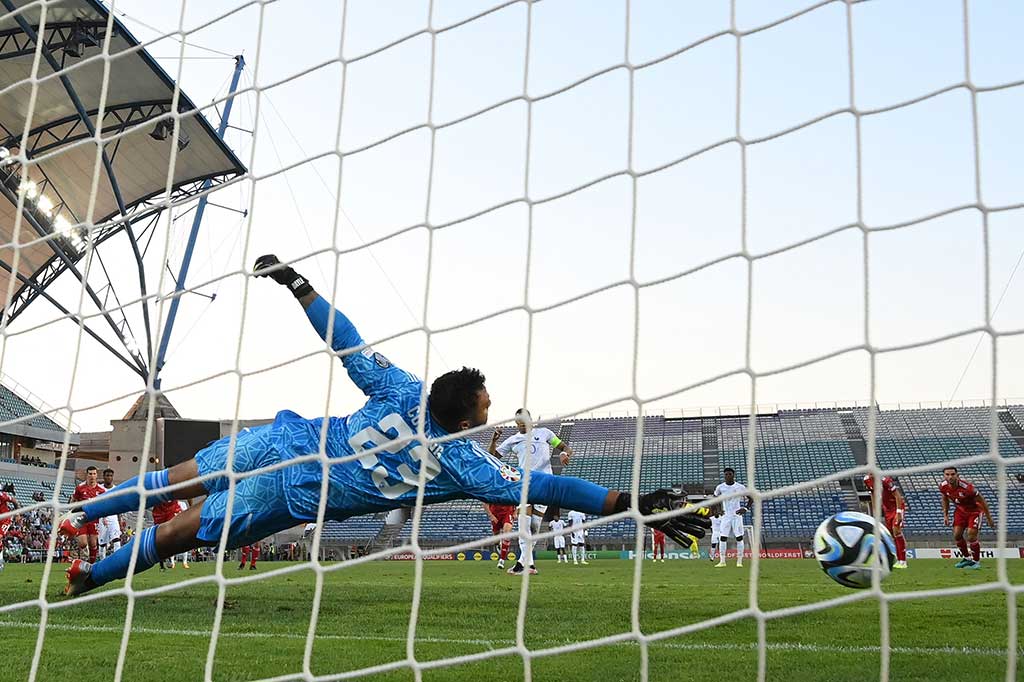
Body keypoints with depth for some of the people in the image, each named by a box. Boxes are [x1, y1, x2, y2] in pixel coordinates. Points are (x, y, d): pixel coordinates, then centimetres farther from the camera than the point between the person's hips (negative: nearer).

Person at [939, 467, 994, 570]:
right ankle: (967, 558, 20)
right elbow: (945, 500, 7)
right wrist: (945, 515, 2)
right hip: (960, 510, 6)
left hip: (974, 510, -6)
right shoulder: (943, 486, -17)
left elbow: (982, 502, -22)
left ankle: (976, 561, 4)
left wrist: (989, 519, -16)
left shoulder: (966, 487, -34)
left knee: (971, 536, -15)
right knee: (957, 535, -1)